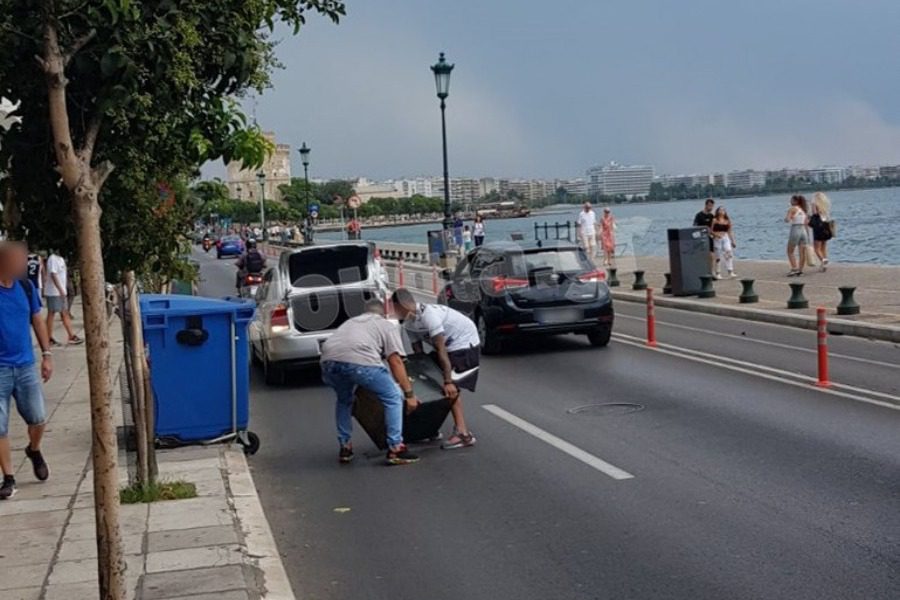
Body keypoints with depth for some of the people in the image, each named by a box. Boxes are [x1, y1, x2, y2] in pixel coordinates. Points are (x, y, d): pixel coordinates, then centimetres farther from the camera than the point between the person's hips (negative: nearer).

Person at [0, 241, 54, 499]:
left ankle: (34, 450, 38)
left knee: (38, 418, 7)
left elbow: (37, 321, 12)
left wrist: (47, 355, 9)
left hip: (26, 366, 4)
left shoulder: (26, 287, 1)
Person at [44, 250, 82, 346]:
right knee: (51, 314, -2)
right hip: (53, 292, -9)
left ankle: (71, 336, 10)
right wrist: (61, 290, -26)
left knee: (65, 314, 9)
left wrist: (64, 291, 18)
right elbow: (53, 275, -22)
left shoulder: (60, 259, 14)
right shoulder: (52, 259, -14)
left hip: (61, 292, 9)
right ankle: (49, 339, 4)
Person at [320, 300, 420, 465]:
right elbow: (396, 361, 13)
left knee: (344, 400, 33)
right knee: (393, 397, 11)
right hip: (359, 361, -5)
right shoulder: (387, 326, 26)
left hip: (329, 360, 6)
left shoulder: (350, 321, 41)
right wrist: (409, 394, 13)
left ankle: (345, 448, 33)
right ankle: (395, 449, 9)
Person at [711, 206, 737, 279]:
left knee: (729, 253, -13)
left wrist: (733, 241, 13)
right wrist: (716, 234, -19)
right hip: (717, 239, -3)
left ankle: (730, 272, -16)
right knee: (718, 256, 1)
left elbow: (730, 231, 15)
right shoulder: (715, 220, 0)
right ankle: (717, 273, 11)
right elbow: (711, 231, -1)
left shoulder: (727, 220, 10)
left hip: (726, 238, 3)